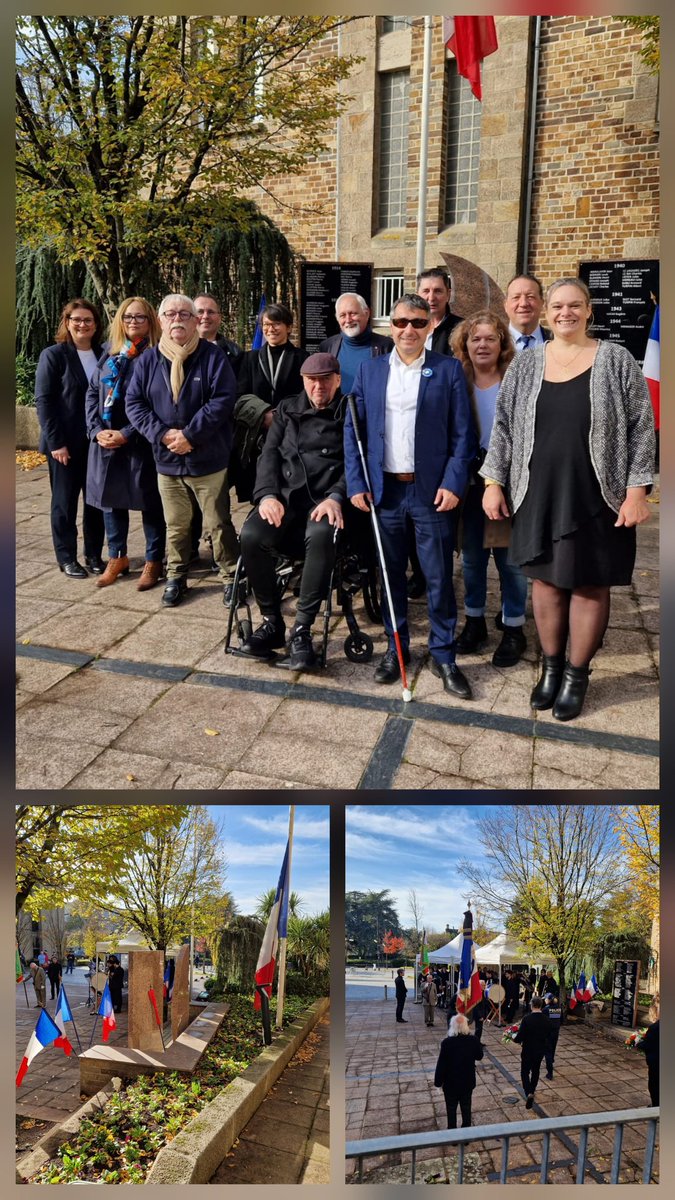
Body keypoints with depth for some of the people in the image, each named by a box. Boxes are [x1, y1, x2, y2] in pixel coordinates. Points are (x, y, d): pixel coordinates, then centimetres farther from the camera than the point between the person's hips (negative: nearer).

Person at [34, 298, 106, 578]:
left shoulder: (103, 356, 8)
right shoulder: (53, 355, -3)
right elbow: (43, 401, -7)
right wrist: (56, 441, -14)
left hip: (97, 441, 4)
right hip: (66, 442, -3)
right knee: (65, 501, 5)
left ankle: (94, 554, 20)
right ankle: (66, 558, 15)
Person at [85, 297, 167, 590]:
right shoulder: (109, 352, 12)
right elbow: (92, 393, 11)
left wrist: (126, 434, -17)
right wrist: (96, 430, -4)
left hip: (141, 442, -5)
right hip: (105, 441, 5)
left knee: (149, 501, 3)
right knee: (111, 499, 12)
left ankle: (153, 561, 15)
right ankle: (117, 558, 26)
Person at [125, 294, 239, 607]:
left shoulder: (212, 356, -5)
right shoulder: (148, 360, 5)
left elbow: (222, 400, -14)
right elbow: (134, 403, 1)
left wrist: (189, 434, -18)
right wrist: (162, 434, -14)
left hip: (208, 460, -3)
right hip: (166, 461, 3)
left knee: (218, 524, 5)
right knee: (175, 525, 14)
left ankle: (230, 577, 18)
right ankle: (175, 578, 27)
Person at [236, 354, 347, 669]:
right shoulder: (287, 409, 21)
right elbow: (270, 453, 13)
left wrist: (336, 497, -19)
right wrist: (267, 494, -7)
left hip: (326, 499, -3)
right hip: (285, 495, 3)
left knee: (321, 536, -38)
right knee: (252, 536, -28)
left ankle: (302, 628, -26)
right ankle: (271, 622, -11)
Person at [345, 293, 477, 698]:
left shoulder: (449, 370, 0)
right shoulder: (370, 370, 8)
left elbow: (463, 434, -2)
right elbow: (353, 430, 6)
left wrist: (453, 483, -11)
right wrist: (356, 484, -2)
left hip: (432, 491, -2)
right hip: (383, 489, 3)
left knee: (439, 578, 3)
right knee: (391, 574, 11)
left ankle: (444, 656, 16)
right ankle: (396, 648, 25)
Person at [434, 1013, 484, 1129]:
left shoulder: (447, 1042, -23)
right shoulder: (473, 1040, -14)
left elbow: (441, 1064, -17)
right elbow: (479, 1057, 4)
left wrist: (438, 1081, -4)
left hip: (451, 1082, -3)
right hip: (468, 1081, 3)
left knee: (451, 1108, 15)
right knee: (466, 1107, 20)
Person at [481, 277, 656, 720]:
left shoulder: (617, 360, -2)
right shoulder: (526, 364, 6)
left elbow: (641, 429, -3)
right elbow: (504, 426, 8)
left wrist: (637, 492, -9)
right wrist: (494, 482, 3)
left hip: (595, 499, -2)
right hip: (538, 496, 2)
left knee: (590, 585, 6)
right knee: (546, 580, 10)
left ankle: (577, 675, 21)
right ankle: (551, 667, 27)